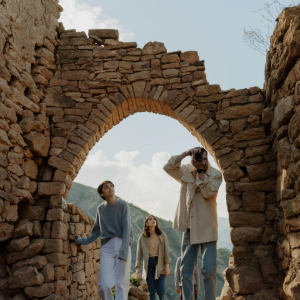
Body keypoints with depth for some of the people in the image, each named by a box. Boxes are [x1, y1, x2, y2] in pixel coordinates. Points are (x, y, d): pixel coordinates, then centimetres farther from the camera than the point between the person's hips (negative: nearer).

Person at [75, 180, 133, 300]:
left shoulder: (123, 205, 0)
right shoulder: (101, 208, 11)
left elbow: (127, 228, -8)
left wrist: (123, 250, -17)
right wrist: (83, 241, 14)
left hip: (122, 245, -2)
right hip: (107, 247, 2)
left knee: (121, 284, -6)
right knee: (104, 285, -8)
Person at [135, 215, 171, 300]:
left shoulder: (162, 236, 5)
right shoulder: (142, 237, 5)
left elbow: (166, 251, 3)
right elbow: (139, 253, 5)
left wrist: (167, 266, -4)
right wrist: (138, 268, 0)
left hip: (159, 263, 0)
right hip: (148, 264, 0)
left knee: (160, 289, -8)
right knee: (151, 291, 0)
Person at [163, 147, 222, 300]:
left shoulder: (215, 174, -3)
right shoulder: (185, 171, 5)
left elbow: (208, 193, -16)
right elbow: (167, 167, -10)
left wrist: (201, 172, -14)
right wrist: (186, 153, -15)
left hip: (207, 228, -3)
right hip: (189, 228, 3)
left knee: (209, 270, -5)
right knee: (186, 271, 7)